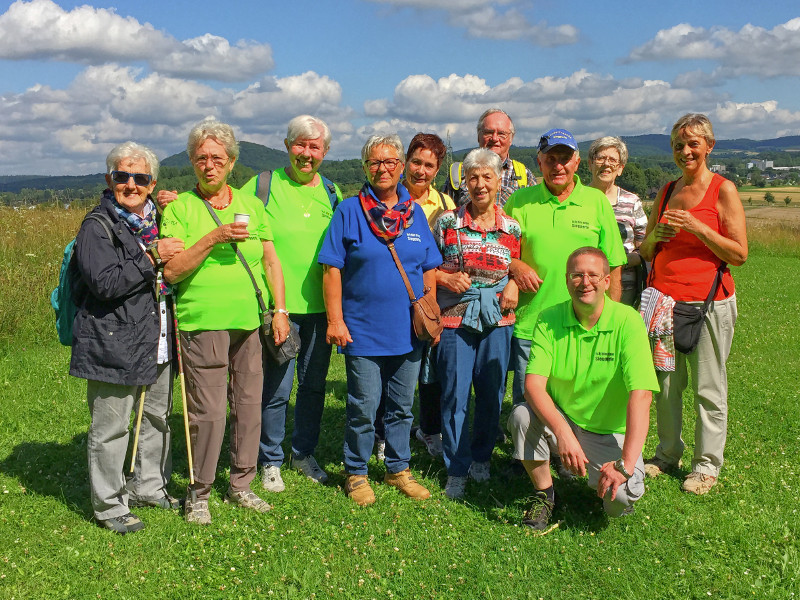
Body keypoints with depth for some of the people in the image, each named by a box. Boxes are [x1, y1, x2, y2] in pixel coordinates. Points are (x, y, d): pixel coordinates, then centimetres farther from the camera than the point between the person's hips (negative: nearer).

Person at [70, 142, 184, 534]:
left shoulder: (155, 219, 13)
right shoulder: (98, 226, -10)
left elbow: (174, 264, 28)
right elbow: (106, 283, -21)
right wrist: (151, 258, -19)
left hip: (156, 340, 8)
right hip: (113, 343, -8)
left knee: (158, 415, 18)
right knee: (110, 427, 2)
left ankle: (149, 487, 36)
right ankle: (108, 505, 17)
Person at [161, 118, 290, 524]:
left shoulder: (251, 204, 14)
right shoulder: (179, 207, 0)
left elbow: (271, 260, 14)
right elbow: (171, 270, -9)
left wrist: (280, 310, 7)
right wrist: (213, 238, -18)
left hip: (250, 322, 5)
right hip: (202, 323, -4)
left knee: (249, 405, 9)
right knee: (208, 411, -4)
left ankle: (241, 485, 26)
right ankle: (199, 494, 14)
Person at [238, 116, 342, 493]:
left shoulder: (332, 193, 10)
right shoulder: (263, 186, -2)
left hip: (320, 306, 4)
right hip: (277, 306, -4)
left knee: (314, 385, 14)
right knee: (275, 388, 1)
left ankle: (304, 454, 32)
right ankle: (270, 461, 21)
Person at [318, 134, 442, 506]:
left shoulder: (414, 212, 8)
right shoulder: (349, 211, -4)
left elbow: (429, 270, 12)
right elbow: (332, 269, -6)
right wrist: (335, 320, -11)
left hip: (408, 332, 4)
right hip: (363, 332, -4)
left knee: (402, 406, 14)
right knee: (363, 409, 3)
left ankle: (398, 468, 31)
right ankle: (356, 473, 21)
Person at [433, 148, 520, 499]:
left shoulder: (511, 228, 5)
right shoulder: (448, 222, 0)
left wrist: (515, 285, -4)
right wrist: (446, 278, -13)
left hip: (497, 319, 2)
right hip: (455, 318, -2)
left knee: (492, 394, 9)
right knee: (455, 395, -1)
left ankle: (481, 457, 29)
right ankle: (457, 470, 13)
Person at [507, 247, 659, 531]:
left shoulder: (627, 321, -17)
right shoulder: (550, 319, -9)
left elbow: (641, 395, -26)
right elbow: (533, 383, -19)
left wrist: (625, 464, -35)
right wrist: (563, 433, -36)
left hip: (610, 433, -2)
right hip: (561, 420, 2)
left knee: (620, 498, -25)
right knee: (522, 415, -28)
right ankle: (544, 495, -3)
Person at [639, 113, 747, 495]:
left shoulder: (723, 190, -2)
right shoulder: (666, 193, 13)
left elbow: (739, 254, -7)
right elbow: (645, 252, 19)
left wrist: (695, 226, -16)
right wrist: (655, 236, -3)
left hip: (708, 301, -5)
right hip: (663, 299, 5)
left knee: (708, 387, 2)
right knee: (665, 382, 9)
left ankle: (707, 464, 15)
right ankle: (667, 454, 24)